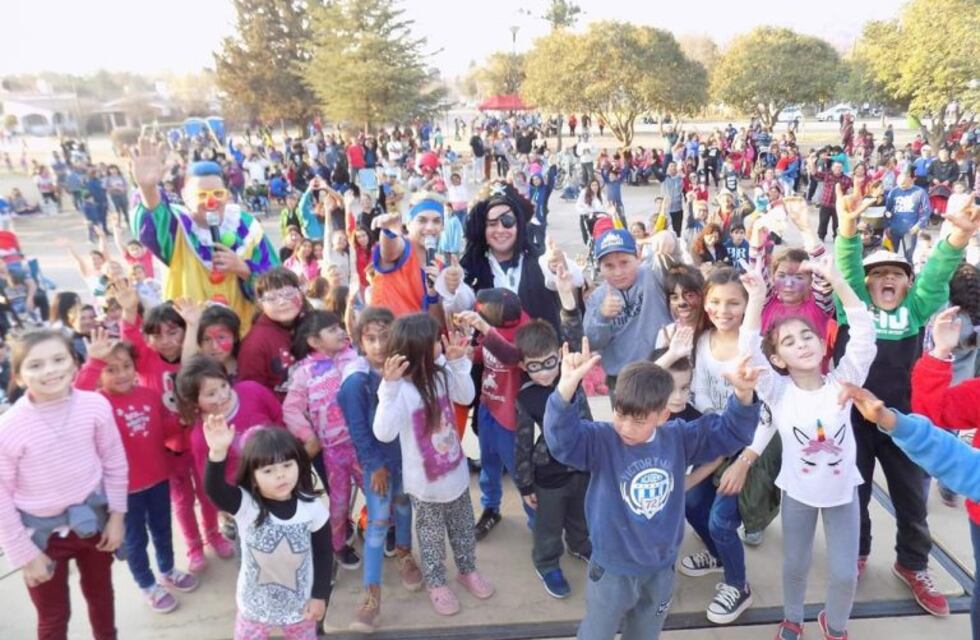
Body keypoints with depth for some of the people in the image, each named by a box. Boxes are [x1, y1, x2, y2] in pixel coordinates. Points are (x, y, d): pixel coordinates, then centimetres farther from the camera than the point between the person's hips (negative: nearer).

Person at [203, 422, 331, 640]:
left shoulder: (311, 507, -20)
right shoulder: (245, 505, -23)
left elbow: (323, 553, -8)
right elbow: (213, 489, -43)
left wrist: (320, 595, -5)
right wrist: (218, 452, -61)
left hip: (299, 602, 1)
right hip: (255, 602, 0)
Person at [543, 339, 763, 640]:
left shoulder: (678, 437, -9)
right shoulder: (601, 440, -24)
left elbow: (730, 431, -4)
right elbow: (562, 439, -44)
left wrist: (742, 394, -24)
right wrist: (567, 387, -62)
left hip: (661, 568, 4)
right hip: (613, 570, -4)